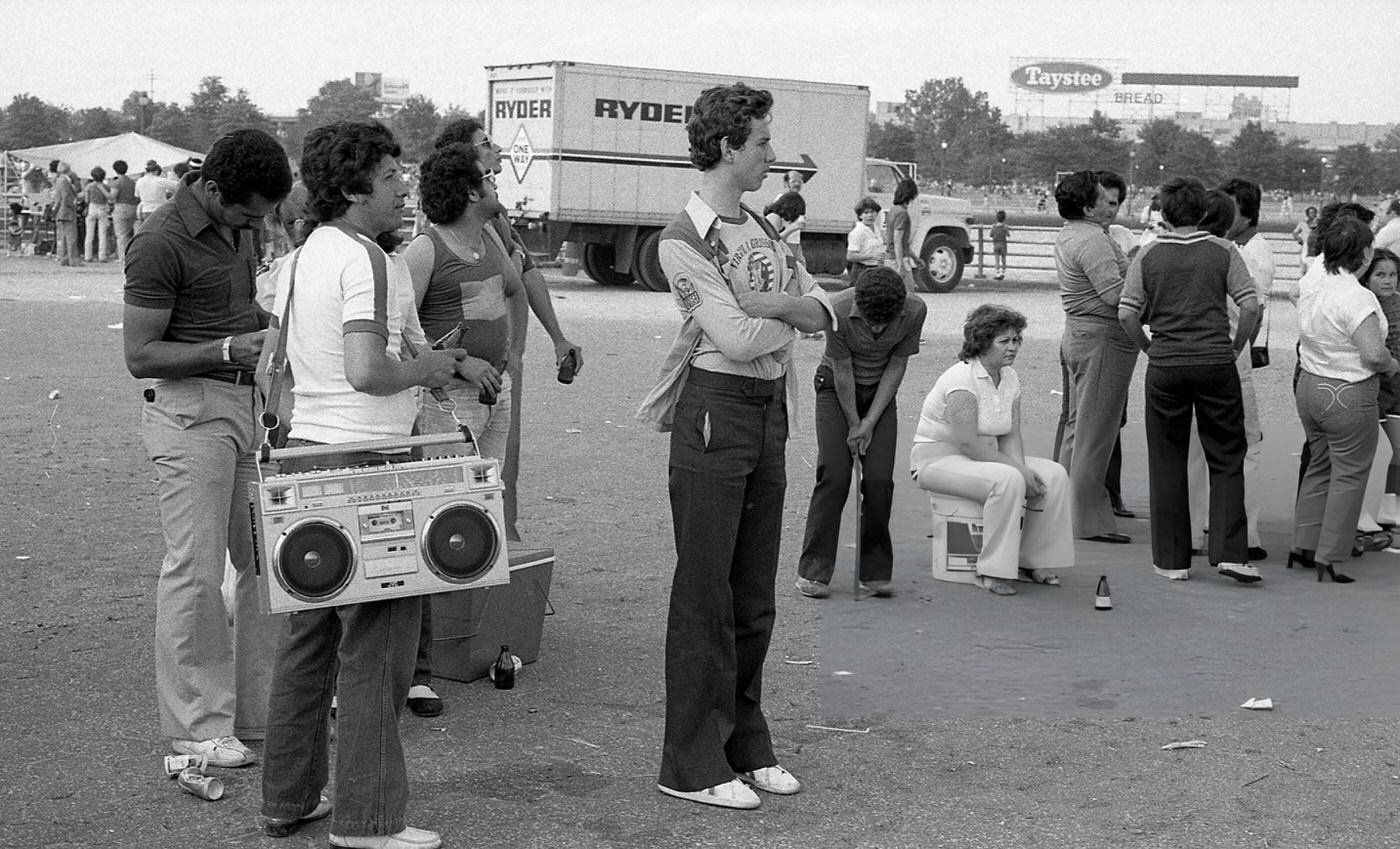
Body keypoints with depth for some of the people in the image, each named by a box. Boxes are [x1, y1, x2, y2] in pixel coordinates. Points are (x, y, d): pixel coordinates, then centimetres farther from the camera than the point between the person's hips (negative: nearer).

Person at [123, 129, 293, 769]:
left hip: (250, 403, 8)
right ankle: (197, 726, 5)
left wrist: (275, 323, 7)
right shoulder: (160, 244, -14)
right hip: (191, 410, -8)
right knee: (195, 567, -4)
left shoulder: (236, 229, 11)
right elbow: (140, 356, -14)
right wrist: (227, 350, -23)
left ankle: (261, 709, 19)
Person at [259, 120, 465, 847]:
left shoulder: (302, 258, 14)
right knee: (376, 644, -2)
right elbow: (366, 371, -27)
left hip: (305, 451, 10)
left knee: (309, 632, 16)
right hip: (365, 464, -9)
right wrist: (422, 369, -8)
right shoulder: (367, 261, -15)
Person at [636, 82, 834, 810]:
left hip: (770, 411, 8)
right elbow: (738, 339, -18)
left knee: (754, 594, 13)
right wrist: (794, 315, 0)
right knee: (704, 594, -2)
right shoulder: (684, 240, -10)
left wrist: (772, 303, -13)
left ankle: (745, 743, 24)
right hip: (715, 409, -7)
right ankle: (691, 763, 6)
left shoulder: (762, 230, 15)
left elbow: (824, 310, 7)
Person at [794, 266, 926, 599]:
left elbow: (896, 366, -11)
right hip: (837, 389, -2)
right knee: (834, 476, -10)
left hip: (881, 392, 2)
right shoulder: (838, 310, -29)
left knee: (880, 480, -7)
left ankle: (876, 571, 4)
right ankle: (813, 570, -4)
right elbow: (842, 370, -18)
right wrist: (853, 425, -11)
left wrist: (870, 422, -12)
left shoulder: (915, 310, -22)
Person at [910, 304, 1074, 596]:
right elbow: (967, 442, -25)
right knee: (1008, 480, -34)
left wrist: (1022, 469, -16)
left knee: (1054, 475, -8)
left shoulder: (1010, 379, 6)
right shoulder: (963, 379, -20)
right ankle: (993, 572, -27)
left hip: (986, 458, 8)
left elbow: (1011, 437, 4)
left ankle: (1032, 561, -2)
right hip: (939, 458, -8)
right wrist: (1019, 470, -23)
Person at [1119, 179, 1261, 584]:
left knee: (1167, 463, 8)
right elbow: (1250, 306, -6)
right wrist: (1235, 349, 7)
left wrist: (1149, 349, 10)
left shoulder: (1148, 255, 2)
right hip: (1216, 363, 0)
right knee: (1227, 459, 8)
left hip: (1165, 367, 0)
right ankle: (1230, 553, -2)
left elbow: (1127, 314, -4)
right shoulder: (1223, 251, 1)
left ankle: (1172, 559, 10)